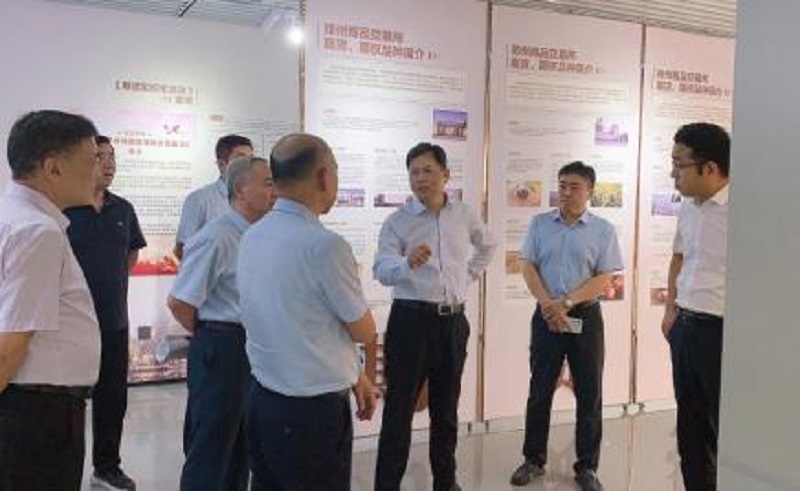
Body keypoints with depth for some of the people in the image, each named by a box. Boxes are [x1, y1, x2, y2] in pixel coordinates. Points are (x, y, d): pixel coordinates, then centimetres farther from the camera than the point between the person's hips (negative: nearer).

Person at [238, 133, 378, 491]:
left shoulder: (252, 237, 2)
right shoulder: (324, 245, -22)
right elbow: (364, 332, -9)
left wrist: (354, 375, 14)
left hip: (262, 401, 7)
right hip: (314, 411, -7)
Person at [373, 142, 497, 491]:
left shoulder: (464, 216, 5)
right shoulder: (397, 222, -7)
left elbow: (487, 245, 26)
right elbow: (382, 270, -21)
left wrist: (470, 275, 13)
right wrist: (408, 263, -41)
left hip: (453, 321, 4)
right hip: (411, 320, -4)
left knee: (446, 409, 15)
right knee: (399, 409, -1)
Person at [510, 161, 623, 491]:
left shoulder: (603, 230, -1)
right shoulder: (539, 224, 5)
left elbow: (603, 278, -6)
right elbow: (528, 267, 0)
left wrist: (567, 303, -17)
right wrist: (548, 304, -13)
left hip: (586, 317, -1)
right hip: (545, 315, 1)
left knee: (589, 395, 6)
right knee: (539, 391, 9)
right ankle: (534, 460, 23)